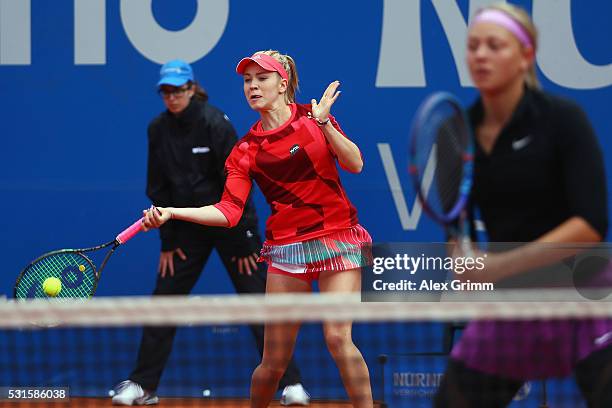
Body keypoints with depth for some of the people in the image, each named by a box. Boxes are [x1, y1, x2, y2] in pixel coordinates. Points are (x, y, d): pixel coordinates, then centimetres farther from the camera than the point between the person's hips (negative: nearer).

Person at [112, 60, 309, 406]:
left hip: (230, 223, -5)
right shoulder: (158, 130, 0)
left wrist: (243, 242, -16)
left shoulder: (215, 123, -16)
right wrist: (167, 242, 1)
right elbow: (158, 189, 5)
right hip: (188, 227, 5)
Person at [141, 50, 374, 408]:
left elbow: (355, 164, -5)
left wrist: (324, 124, -18)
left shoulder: (311, 117, 2)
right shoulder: (246, 151, 3)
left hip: (337, 238, -2)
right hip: (286, 247, 2)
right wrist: (170, 212, -17)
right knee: (274, 362, 0)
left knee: (338, 336, -18)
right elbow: (229, 211, -6)